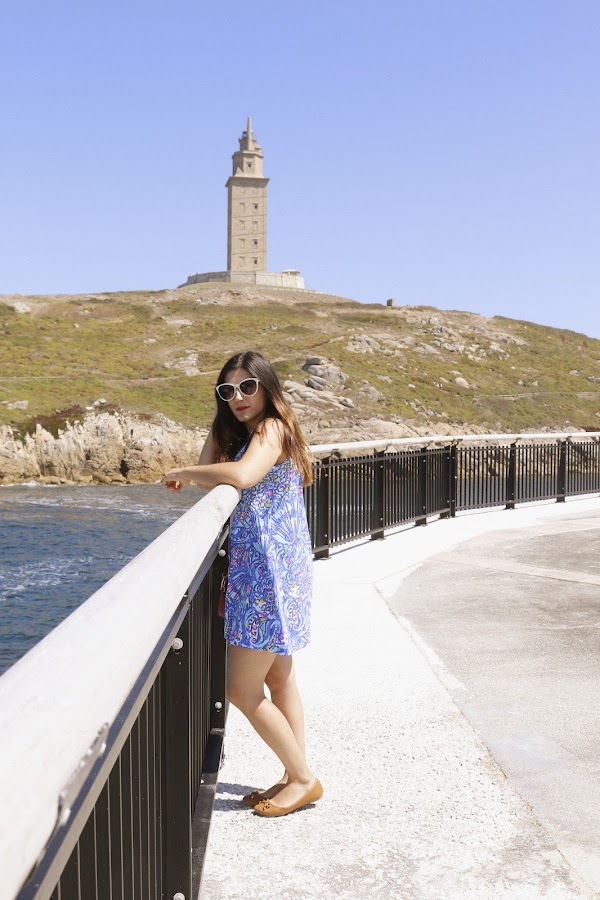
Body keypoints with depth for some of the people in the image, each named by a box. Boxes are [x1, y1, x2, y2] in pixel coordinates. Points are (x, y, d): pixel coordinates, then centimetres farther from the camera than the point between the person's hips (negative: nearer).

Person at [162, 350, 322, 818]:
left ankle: (303, 778, 9)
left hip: (271, 569, -10)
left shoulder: (272, 429, -14)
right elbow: (210, 474, 9)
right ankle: (296, 777, 28)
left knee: (242, 689, -4)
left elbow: (241, 476, -33)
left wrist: (180, 473, -20)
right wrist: (222, 425, 4)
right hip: (260, 567, 10)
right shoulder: (242, 433, 16)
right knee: (279, 678, 16)